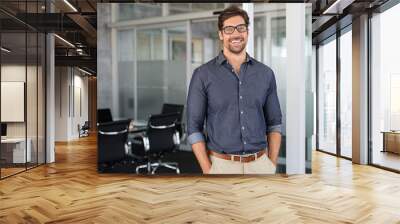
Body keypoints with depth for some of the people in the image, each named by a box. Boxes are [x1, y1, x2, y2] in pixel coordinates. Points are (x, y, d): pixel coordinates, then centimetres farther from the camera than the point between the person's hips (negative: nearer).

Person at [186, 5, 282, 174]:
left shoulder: (265, 74, 4)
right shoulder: (203, 75, -4)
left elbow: (274, 123, 9)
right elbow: (194, 127, -4)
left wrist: (272, 165, 0)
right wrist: (207, 171, -10)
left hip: (260, 165, 3)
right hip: (221, 165, -2)